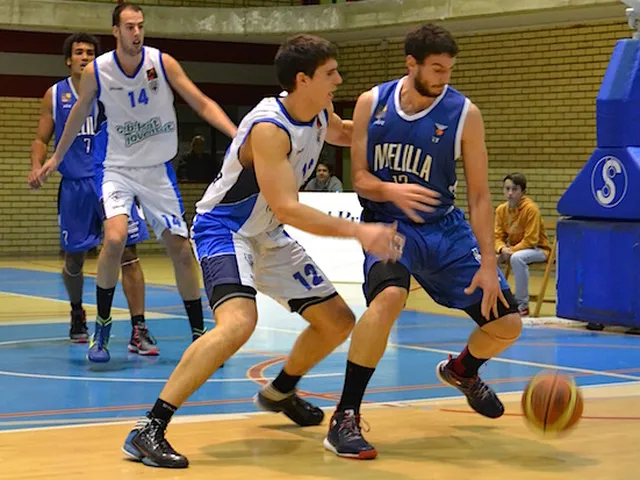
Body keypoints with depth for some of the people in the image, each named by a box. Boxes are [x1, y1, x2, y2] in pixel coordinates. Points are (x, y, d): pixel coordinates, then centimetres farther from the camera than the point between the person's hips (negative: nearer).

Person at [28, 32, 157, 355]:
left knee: (127, 253, -10)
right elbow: (41, 139, 11)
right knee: (74, 258, 10)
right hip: (74, 186, 1)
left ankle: (138, 330, -10)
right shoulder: (55, 95, 7)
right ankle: (77, 314, 38)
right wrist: (37, 165, -7)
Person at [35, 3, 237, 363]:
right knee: (115, 239, -24)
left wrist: (237, 134, -22)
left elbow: (202, 104, -7)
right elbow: (79, 113, 10)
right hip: (119, 168, -1)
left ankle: (199, 333, 13)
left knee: (181, 249, 1)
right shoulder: (95, 72, -8)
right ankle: (102, 324, -6)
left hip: (159, 170, 1)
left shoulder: (163, 63, -10)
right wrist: (56, 158, 20)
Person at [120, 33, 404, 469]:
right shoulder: (269, 128, -28)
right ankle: (148, 430, -32)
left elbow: (346, 134, 25)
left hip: (267, 235, 9)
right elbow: (286, 208, -35)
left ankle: (280, 392, 40)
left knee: (338, 321, 13)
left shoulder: (320, 114, -2)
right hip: (223, 229, -9)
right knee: (239, 322, -35)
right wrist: (358, 231, -41)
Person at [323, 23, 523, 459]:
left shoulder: (464, 114, -11)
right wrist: (391, 191, -28)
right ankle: (345, 419, -25)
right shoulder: (372, 103, -7)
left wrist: (488, 264, -15)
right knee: (389, 295, -35)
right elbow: (360, 177, -4)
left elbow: (479, 195, -8)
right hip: (387, 222, -2)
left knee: (507, 323, -1)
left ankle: (462, 371, 37)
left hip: (443, 228, 2)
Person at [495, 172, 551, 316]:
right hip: (513, 248, 7)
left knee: (517, 257, -37)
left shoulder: (531, 209, -20)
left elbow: (530, 240, -21)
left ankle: (522, 305, -25)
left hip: (537, 249, -6)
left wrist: (511, 251, -29)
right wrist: (502, 249, -24)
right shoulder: (501, 209, -3)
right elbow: (498, 236, -2)